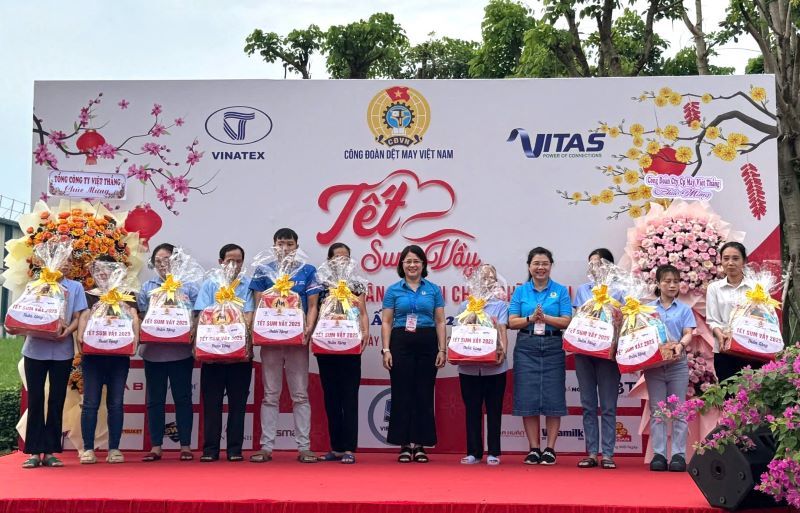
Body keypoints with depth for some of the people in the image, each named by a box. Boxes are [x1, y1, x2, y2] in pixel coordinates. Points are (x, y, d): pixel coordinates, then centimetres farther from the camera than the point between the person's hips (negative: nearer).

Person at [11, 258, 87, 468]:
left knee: (57, 400, 3)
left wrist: (66, 332, -16)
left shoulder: (75, 288, 9)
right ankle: (34, 451, 5)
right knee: (35, 400, 1)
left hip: (62, 351, 0)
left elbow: (77, 318, 3)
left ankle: (50, 451, 8)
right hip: (35, 349, 0)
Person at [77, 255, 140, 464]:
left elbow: (134, 317, 3)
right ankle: (88, 449, 4)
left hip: (119, 354, 1)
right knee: (91, 402, -2)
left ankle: (114, 449, 7)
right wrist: (80, 336, -18)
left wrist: (135, 336, -15)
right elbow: (84, 316, 0)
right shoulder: (89, 295, 12)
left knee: (116, 403, 2)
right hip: (93, 354, -1)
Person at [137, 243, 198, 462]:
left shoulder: (187, 286, 3)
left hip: (181, 350, -2)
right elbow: (140, 315, 7)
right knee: (155, 399, 6)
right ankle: (155, 446, 13)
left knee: (183, 397, 3)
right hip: (153, 350, 2)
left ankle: (185, 446, 10)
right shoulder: (147, 287, 9)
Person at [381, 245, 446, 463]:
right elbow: (386, 322, 4)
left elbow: (440, 322, 7)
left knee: (424, 394, 3)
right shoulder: (393, 290, 6)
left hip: (427, 343, 1)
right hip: (401, 343, -1)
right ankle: (404, 445, 8)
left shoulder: (433, 289, 8)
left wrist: (442, 349, 0)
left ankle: (420, 444, 11)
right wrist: (386, 350, -5)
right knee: (402, 394, 0)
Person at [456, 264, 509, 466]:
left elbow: (502, 331, -3)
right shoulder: (465, 306, 11)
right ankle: (474, 452, 14)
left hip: (494, 366, -1)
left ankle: (493, 452, 11)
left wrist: (503, 350, -19)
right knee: (472, 409, 6)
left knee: (494, 409, 5)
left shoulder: (500, 305, 7)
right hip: (469, 366, 2)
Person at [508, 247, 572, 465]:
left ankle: (550, 449, 7)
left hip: (553, 347, -1)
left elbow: (567, 322, -2)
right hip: (526, 347, 1)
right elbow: (512, 322, 2)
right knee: (528, 398, 0)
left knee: (553, 398, -1)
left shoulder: (561, 291, 7)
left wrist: (545, 317, -16)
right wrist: (531, 318, -14)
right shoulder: (520, 291, 9)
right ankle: (534, 448, 9)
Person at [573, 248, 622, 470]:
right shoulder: (582, 289, 14)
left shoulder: (618, 290, 5)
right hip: (584, 350, 3)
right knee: (588, 404, 5)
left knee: (608, 405, -1)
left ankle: (607, 454, 3)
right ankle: (592, 453, 9)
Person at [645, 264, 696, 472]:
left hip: (678, 363, 0)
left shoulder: (684, 309, 7)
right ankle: (658, 454, 7)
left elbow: (688, 334, -3)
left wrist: (680, 344, -23)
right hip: (653, 363, 1)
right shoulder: (648, 308, 8)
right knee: (656, 411, 3)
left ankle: (679, 454, 4)